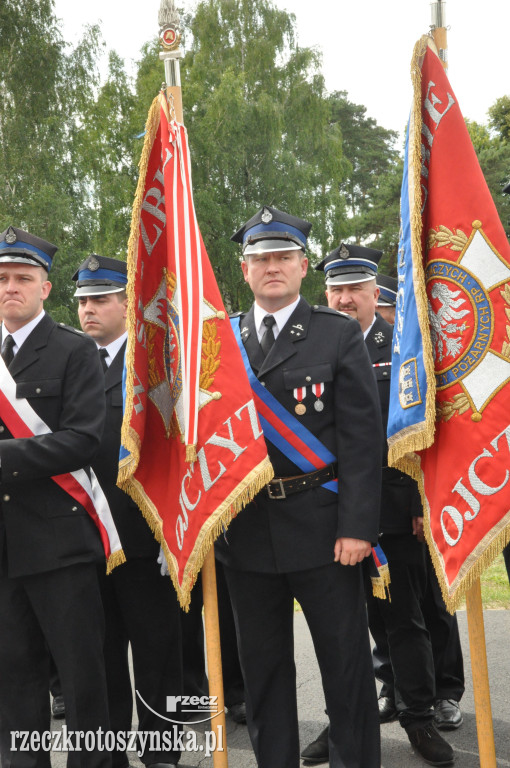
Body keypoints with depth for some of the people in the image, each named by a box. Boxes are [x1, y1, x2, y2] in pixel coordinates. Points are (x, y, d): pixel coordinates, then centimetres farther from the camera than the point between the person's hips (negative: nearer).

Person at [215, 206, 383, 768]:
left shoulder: (339, 335, -1)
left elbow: (362, 436, -6)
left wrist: (356, 526, -13)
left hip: (320, 526, -3)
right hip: (246, 530, 3)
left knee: (346, 659, 7)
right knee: (262, 665, 15)